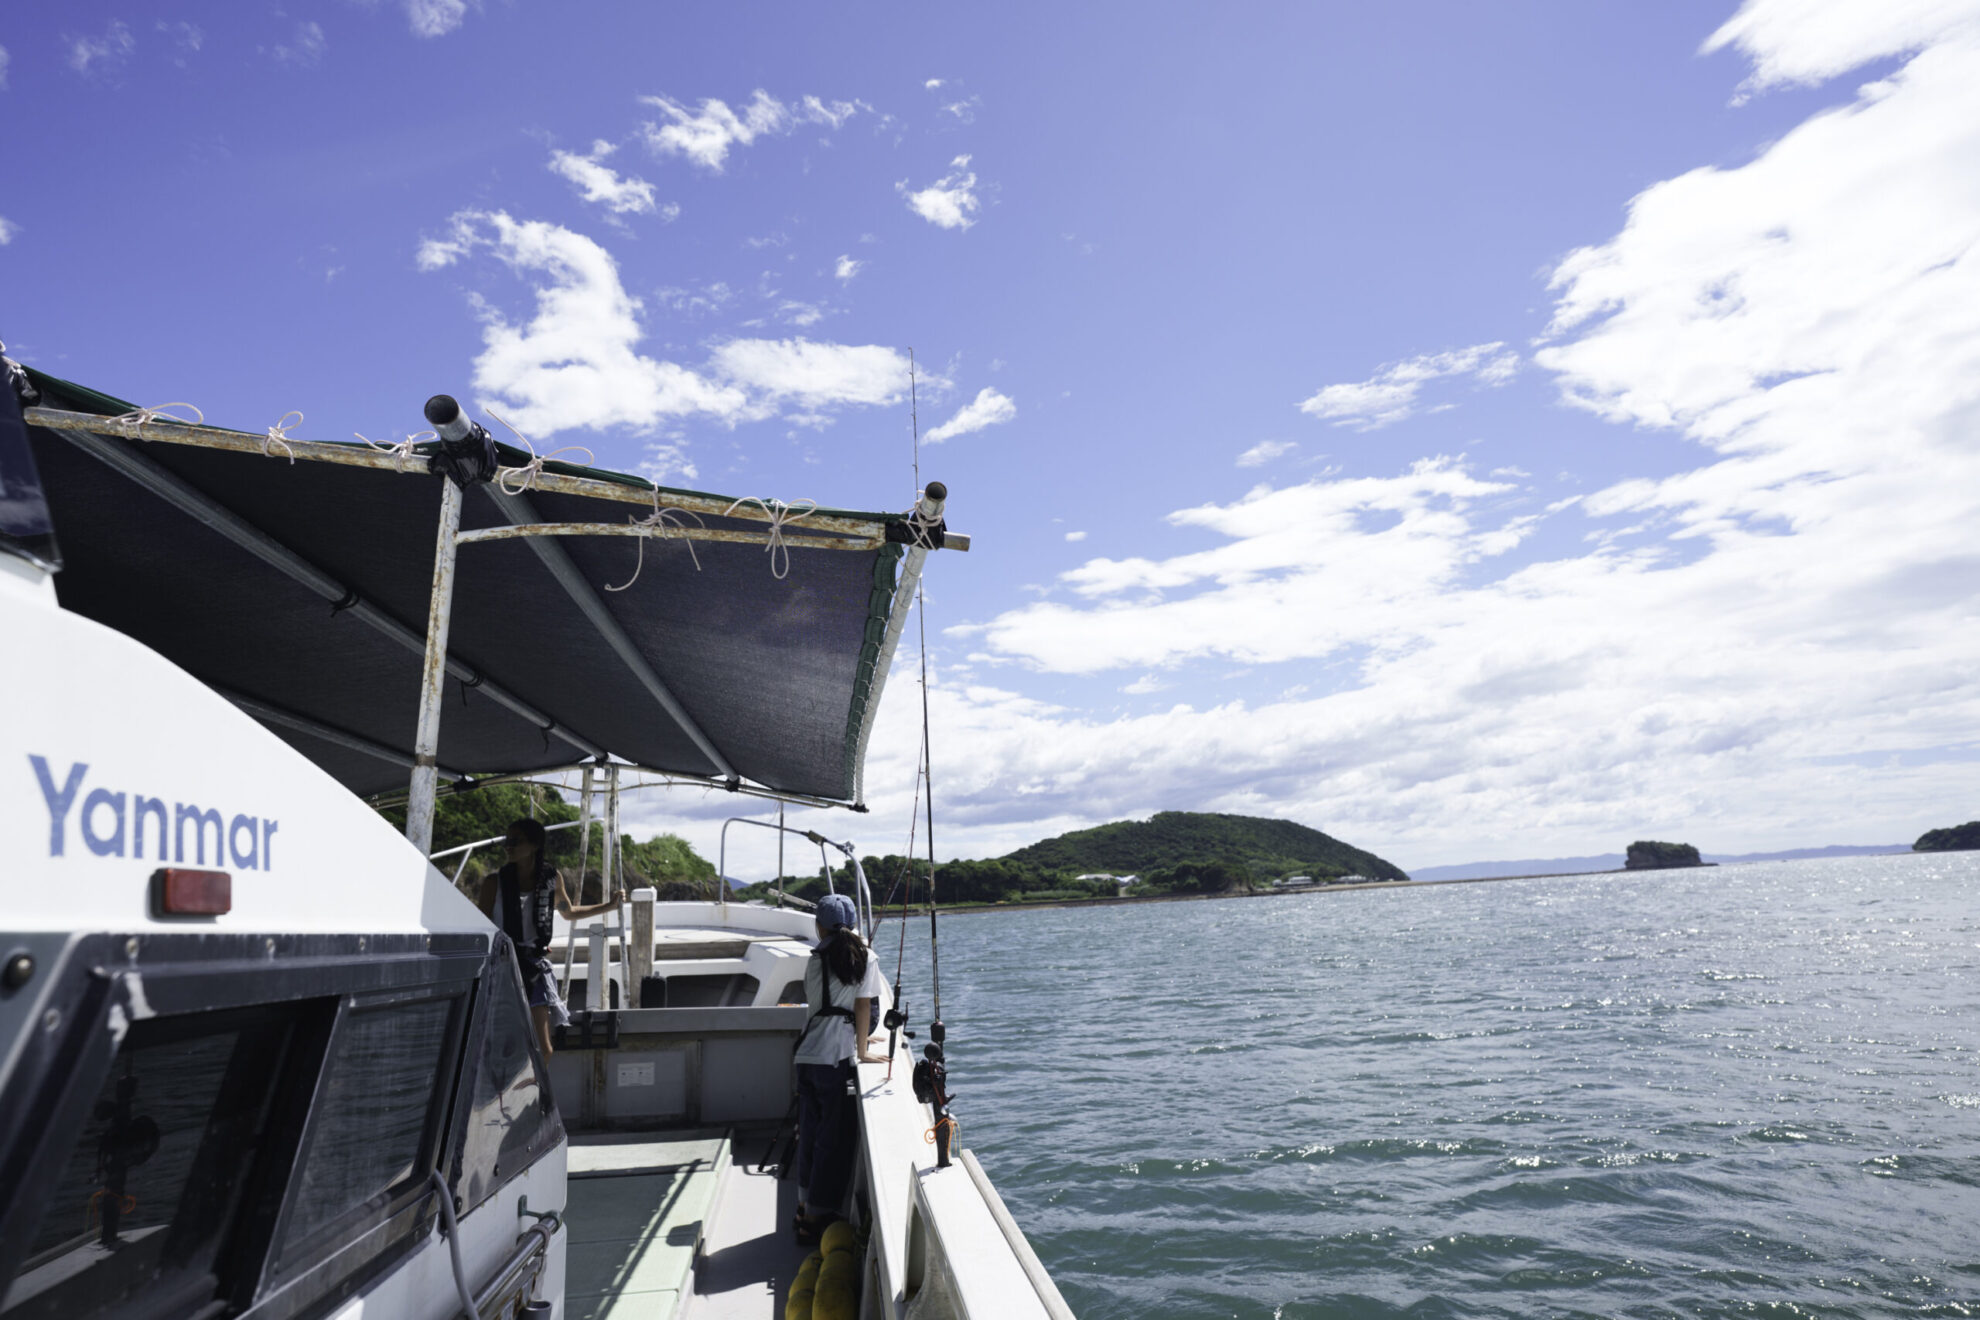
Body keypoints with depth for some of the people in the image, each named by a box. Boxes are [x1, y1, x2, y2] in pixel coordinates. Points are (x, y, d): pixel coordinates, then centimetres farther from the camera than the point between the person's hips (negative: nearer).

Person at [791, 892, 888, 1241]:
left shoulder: (816, 959, 8)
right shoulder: (864, 958, -3)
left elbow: (816, 1006, 15)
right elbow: (863, 1006, -4)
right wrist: (863, 1051, 3)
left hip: (807, 1055, 5)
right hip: (836, 1059, -5)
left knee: (811, 1133, 16)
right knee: (836, 1139, 4)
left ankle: (807, 1207, 25)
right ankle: (816, 1218, 9)